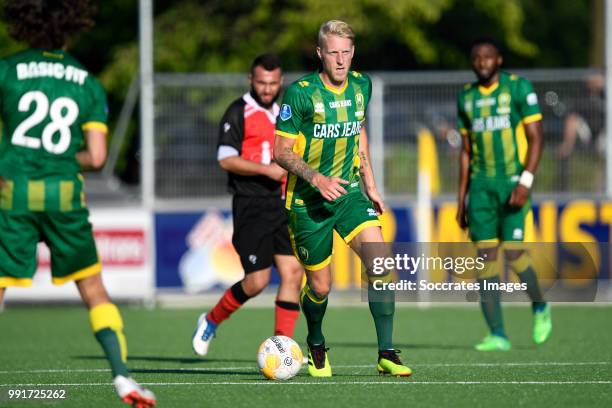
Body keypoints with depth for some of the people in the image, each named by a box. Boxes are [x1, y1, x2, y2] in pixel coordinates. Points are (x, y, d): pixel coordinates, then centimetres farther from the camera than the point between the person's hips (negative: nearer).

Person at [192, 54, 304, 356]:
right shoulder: (239, 112, -6)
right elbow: (226, 160, -14)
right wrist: (266, 169, -21)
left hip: (283, 204, 7)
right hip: (252, 206, -7)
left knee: (293, 272, -5)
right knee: (257, 280, -11)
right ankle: (211, 321, 13)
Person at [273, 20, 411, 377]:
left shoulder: (361, 85, 3)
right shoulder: (301, 93, -14)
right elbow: (281, 151, -11)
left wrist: (370, 185, 17)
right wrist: (316, 178, -25)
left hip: (349, 191, 4)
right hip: (307, 200, -4)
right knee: (320, 287, 3)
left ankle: (386, 353, -13)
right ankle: (316, 346, 34)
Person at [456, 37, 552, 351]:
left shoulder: (519, 88, -3)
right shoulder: (467, 97, 12)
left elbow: (536, 138, -7)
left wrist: (526, 181, -18)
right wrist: (461, 199, 14)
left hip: (513, 181, -4)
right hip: (481, 184, 4)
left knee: (513, 253, -12)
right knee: (485, 255, -4)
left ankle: (540, 307, 17)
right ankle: (497, 335, -2)